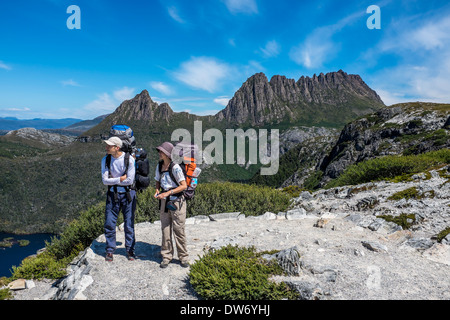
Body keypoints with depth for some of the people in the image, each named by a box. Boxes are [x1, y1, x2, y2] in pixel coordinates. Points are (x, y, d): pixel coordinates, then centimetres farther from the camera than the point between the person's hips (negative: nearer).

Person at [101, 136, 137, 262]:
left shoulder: (129, 159, -12)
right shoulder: (105, 160, -2)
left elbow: (130, 180, -15)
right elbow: (105, 180, -5)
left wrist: (113, 180, -7)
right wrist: (120, 179, -13)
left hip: (127, 194, -2)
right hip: (112, 194, 2)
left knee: (129, 224, 5)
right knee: (109, 223, 4)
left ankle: (130, 250, 20)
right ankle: (110, 250, 21)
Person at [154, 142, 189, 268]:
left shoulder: (175, 167, -15)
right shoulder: (159, 166, 5)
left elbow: (184, 185, -16)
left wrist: (168, 193, -19)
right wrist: (157, 191, -3)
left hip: (177, 202, -5)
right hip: (164, 202, 6)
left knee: (178, 230, 2)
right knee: (165, 229, 8)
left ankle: (183, 257, 17)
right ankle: (166, 257, 21)